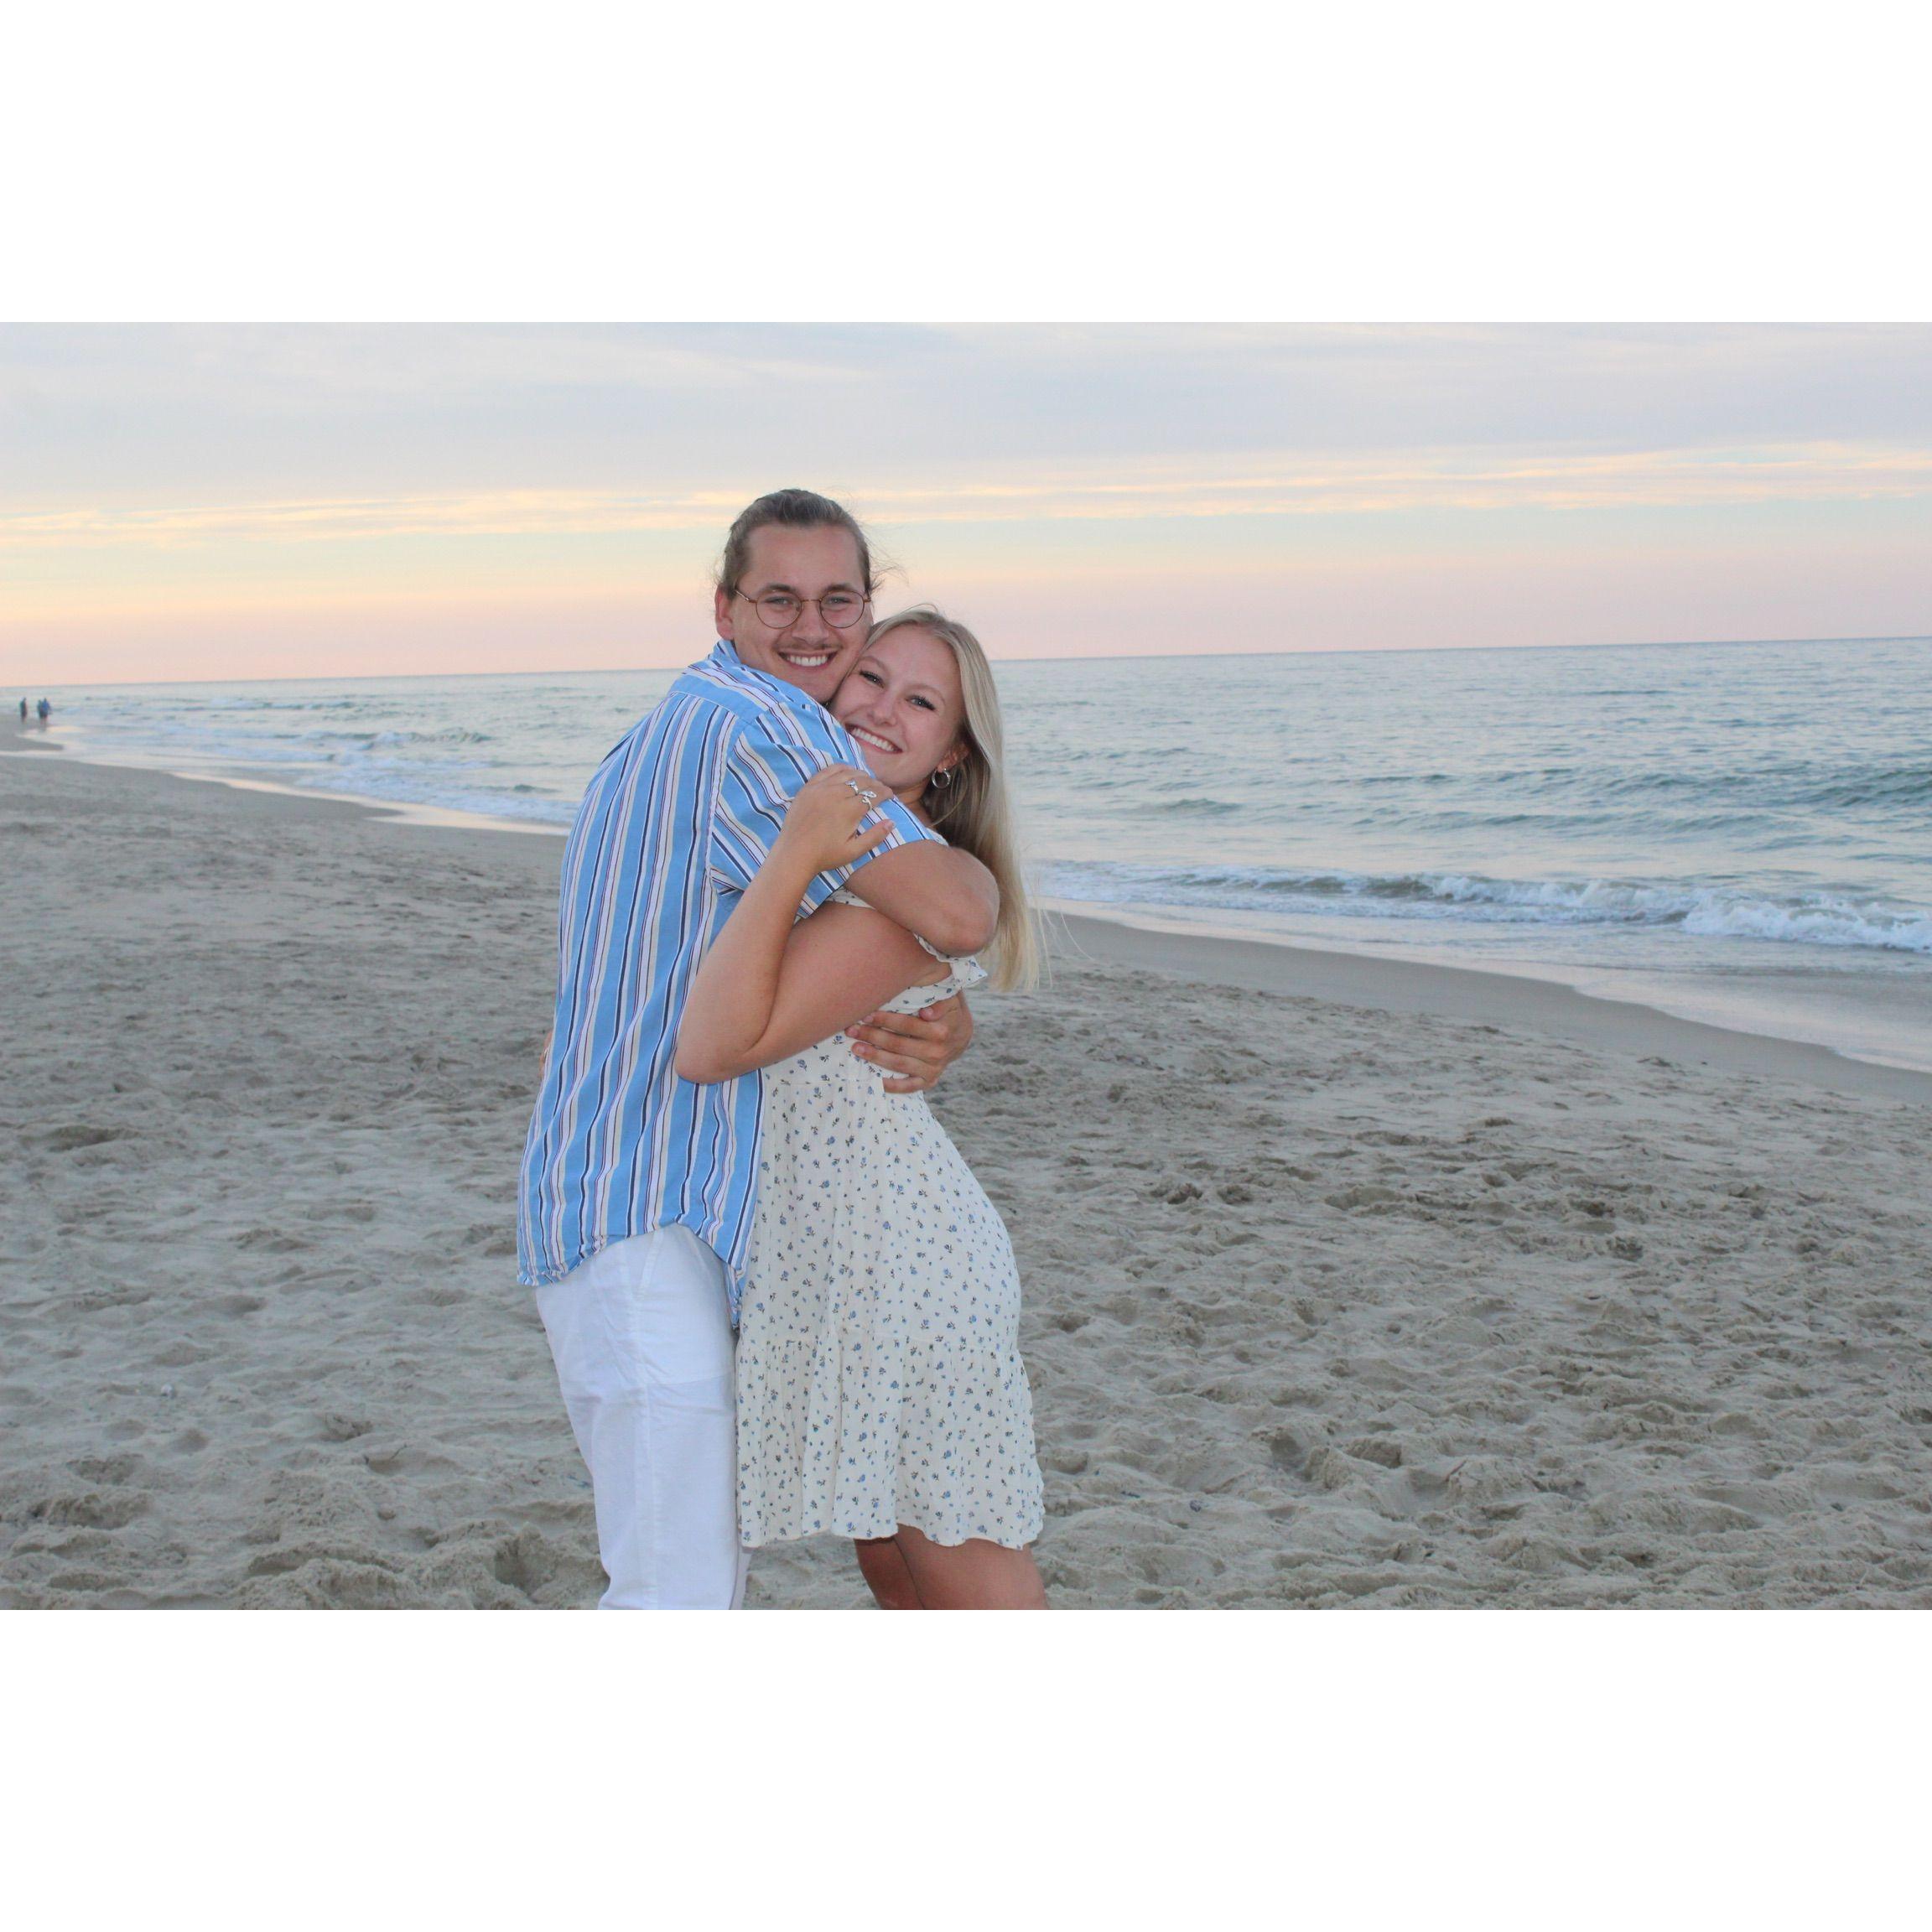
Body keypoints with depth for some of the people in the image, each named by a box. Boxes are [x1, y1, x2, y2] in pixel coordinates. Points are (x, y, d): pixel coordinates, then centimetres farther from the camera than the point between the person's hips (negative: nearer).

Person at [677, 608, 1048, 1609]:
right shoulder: (837, 844, 11)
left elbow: (714, 1047, -26)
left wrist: (793, 856, -28)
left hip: (899, 1260, -10)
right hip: (832, 1261, 10)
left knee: (972, 1586, 0)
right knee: (895, 1575, 19)